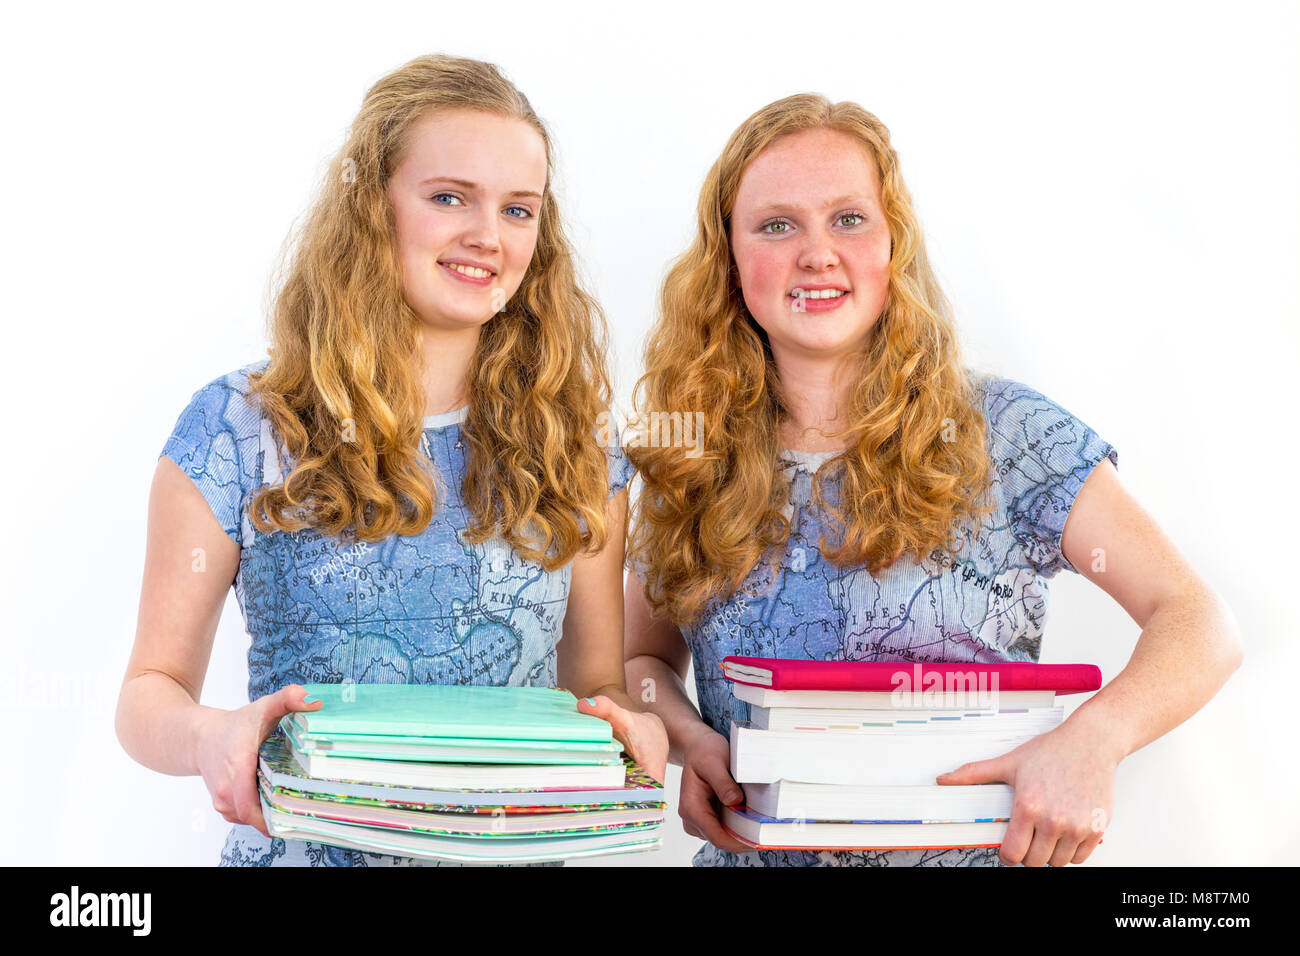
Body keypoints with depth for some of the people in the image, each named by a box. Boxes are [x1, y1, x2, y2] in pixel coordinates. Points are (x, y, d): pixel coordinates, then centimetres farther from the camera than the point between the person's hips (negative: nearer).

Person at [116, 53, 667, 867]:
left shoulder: (571, 447, 5)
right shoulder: (239, 427, -2)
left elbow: (600, 682, 9)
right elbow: (152, 688, 0)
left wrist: (633, 728, -12)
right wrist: (211, 736, -20)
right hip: (304, 843, -4)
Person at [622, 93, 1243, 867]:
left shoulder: (1006, 433, -3)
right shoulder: (689, 466, 4)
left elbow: (1199, 624, -4)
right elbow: (644, 660, 16)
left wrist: (1093, 739, -22)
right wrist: (688, 738, -6)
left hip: (978, 847, -2)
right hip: (754, 849, 2)